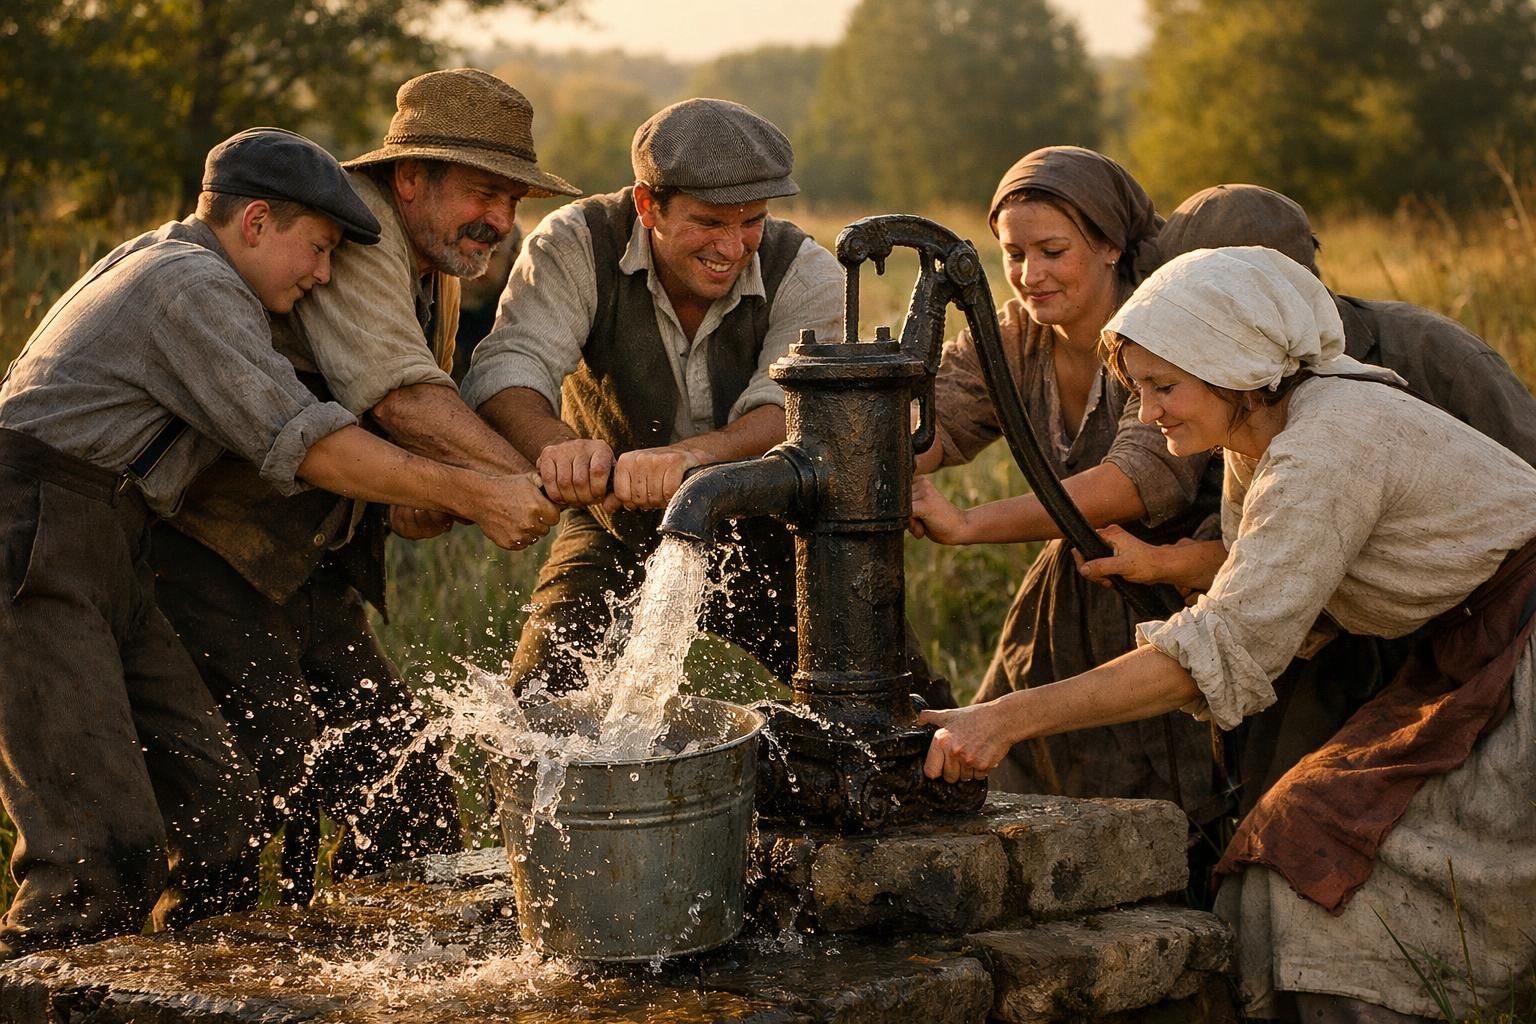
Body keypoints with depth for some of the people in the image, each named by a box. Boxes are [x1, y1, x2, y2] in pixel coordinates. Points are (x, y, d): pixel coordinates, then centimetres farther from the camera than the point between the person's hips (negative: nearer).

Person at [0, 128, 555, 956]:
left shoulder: (164, 256, 22)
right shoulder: (194, 288, -10)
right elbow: (305, 443, -16)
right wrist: (475, 497, -14)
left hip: (99, 559, 10)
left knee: (213, 798, 3)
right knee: (105, 860, -16)